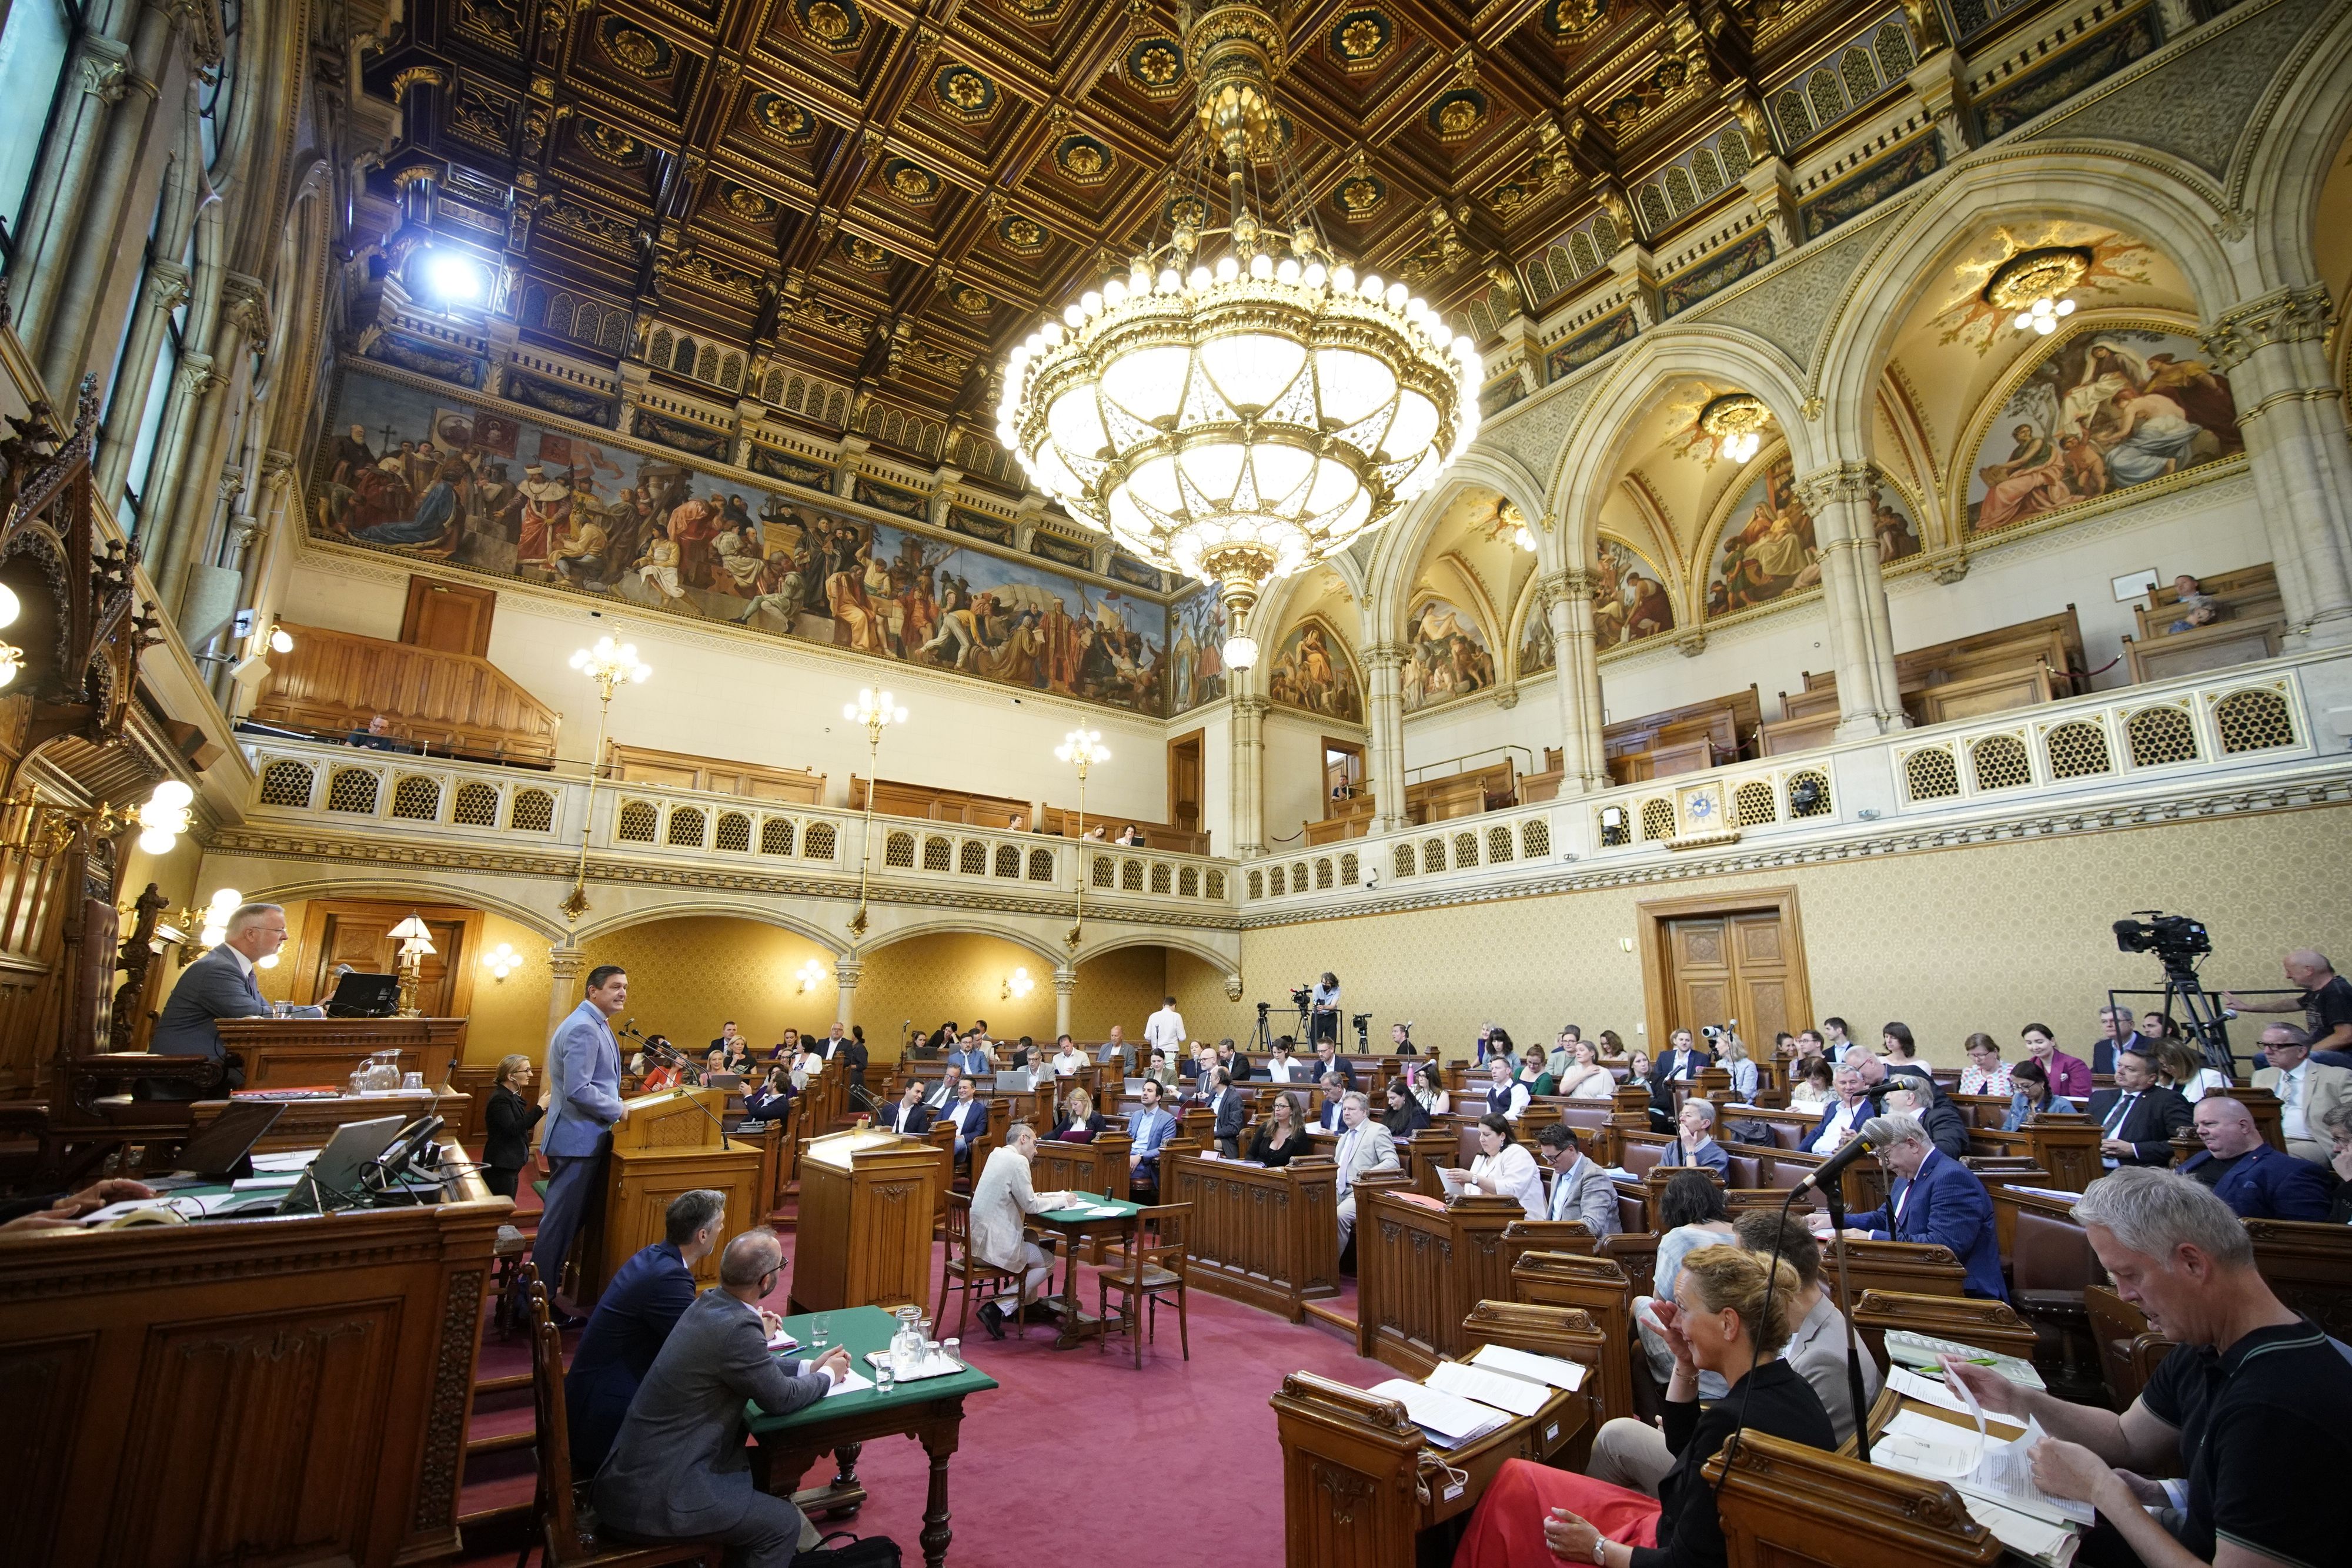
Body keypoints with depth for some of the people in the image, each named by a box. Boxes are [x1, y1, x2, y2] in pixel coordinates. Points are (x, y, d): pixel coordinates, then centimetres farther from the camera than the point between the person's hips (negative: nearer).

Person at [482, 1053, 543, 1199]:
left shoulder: (512, 1097, 12)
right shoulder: (500, 1099, -17)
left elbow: (522, 1125, 18)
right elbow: (512, 1129, -26)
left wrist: (543, 1110, 3)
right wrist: (539, 1108, -26)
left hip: (511, 1165, 9)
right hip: (501, 1167, -9)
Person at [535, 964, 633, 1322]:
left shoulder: (596, 1025, 13)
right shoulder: (583, 1028, -20)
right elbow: (578, 1090, -27)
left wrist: (618, 1104, 11)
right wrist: (619, 1110, -16)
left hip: (585, 1136, 10)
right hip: (577, 1139, -10)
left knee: (566, 1218, 18)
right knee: (561, 1221, -1)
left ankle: (544, 1286, 29)